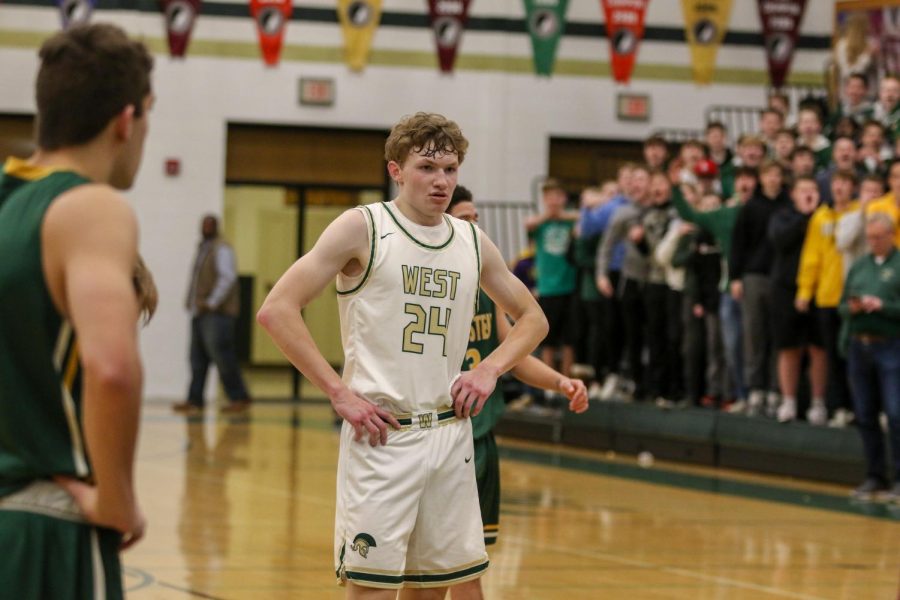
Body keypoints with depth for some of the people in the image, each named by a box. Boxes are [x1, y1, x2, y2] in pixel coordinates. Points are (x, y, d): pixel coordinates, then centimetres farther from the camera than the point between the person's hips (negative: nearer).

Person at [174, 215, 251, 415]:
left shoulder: (221, 249, -7)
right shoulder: (203, 249, 20)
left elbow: (228, 277, -18)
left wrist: (212, 302, -19)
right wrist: (191, 301, 13)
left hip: (217, 313, -9)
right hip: (200, 313, 9)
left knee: (221, 355, -11)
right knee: (198, 359, 7)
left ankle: (239, 398, -6)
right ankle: (195, 401, 9)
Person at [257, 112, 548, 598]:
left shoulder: (472, 242, 10)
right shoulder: (363, 228, -5)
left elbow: (532, 318, 23)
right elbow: (277, 310, -11)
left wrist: (490, 369, 4)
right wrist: (339, 393, -15)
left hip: (449, 433, 5)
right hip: (381, 432, -5)